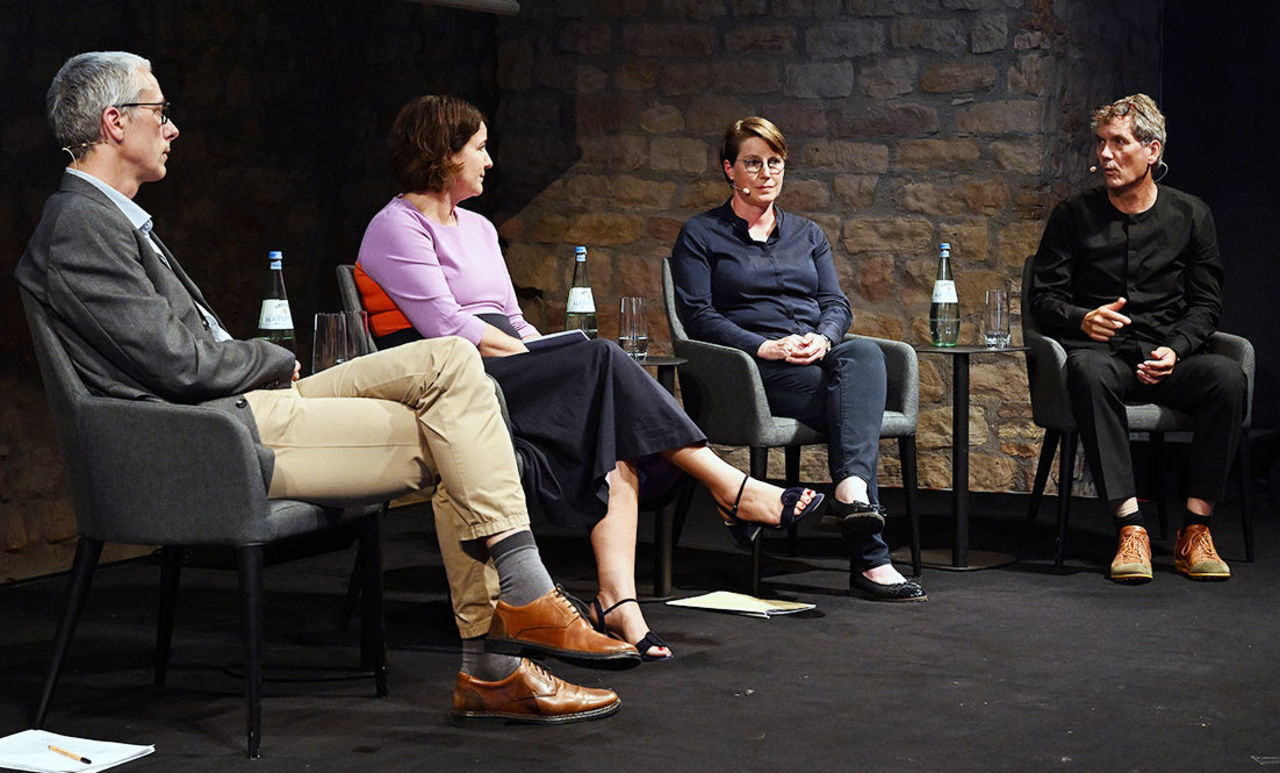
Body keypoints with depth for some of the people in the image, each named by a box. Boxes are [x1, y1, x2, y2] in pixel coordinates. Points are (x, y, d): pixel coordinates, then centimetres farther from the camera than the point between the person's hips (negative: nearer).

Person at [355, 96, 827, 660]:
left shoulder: (477, 227, 26)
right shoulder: (397, 227, -1)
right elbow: (446, 326, -12)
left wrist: (541, 349, 2)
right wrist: (535, 358, -11)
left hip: (503, 367, 8)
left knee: (618, 448, -22)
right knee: (601, 361, -26)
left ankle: (618, 600, -36)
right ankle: (732, 490, -23)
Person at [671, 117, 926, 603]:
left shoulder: (807, 234, 26)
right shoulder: (701, 235, 11)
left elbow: (836, 303, 15)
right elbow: (697, 316, -1)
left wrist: (821, 338, -10)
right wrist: (765, 347, -16)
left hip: (818, 355, 4)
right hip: (751, 366, -4)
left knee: (864, 355, -35)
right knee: (854, 403, -33)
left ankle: (851, 490, -56)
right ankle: (870, 558, -45)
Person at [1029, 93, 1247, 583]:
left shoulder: (1190, 216, 11)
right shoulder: (1074, 216, 8)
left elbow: (1206, 304, 10)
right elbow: (1043, 298, 7)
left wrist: (1175, 349, -10)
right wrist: (1082, 319, -16)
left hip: (1168, 357, 1)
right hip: (1103, 353, -1)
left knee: (1227, 376, -32)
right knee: (1088, 370, -39)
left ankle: (1195, 532, -27)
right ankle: (1131, 529, -42)